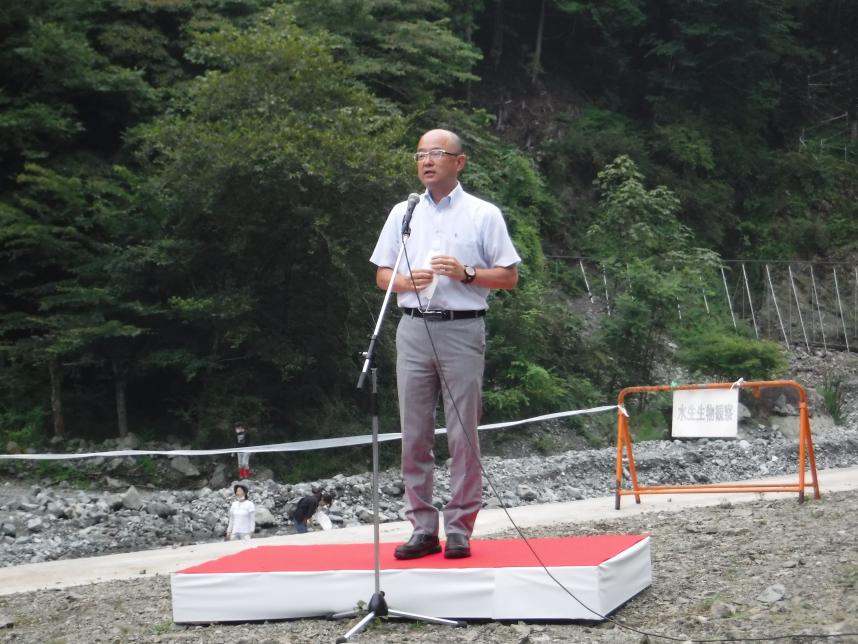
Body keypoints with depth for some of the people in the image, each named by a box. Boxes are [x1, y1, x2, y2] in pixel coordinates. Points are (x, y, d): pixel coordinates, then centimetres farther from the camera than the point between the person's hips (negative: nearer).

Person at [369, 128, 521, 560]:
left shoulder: (484, 214, 5)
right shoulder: (403, 213, 14)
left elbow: (509, 276, 4)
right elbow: (382, 276, 15)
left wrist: (466, 273, -12)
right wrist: (407, 281, -7)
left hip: (462, 330, -3)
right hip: (414, 329, 3)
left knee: (463, 435, -3)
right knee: (414, 435, 2)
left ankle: (459, 528, 4)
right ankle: (423, 528, 9)